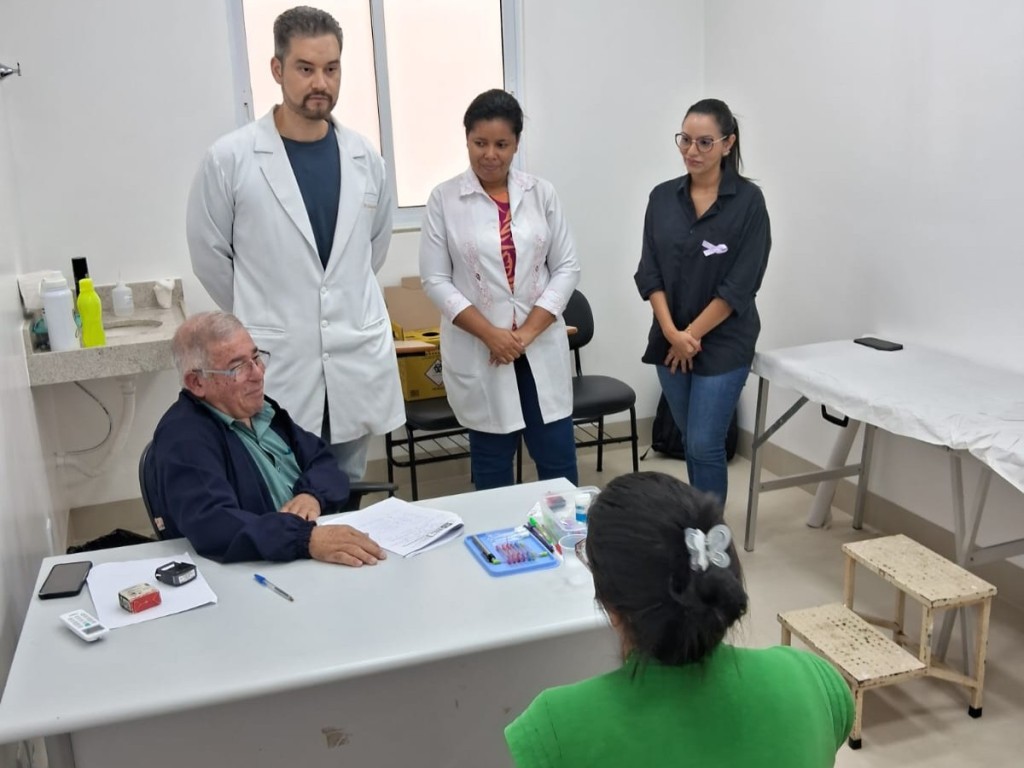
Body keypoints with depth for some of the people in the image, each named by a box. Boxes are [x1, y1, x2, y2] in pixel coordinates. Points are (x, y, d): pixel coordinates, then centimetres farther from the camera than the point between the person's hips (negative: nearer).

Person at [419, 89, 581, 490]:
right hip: (478, 354, -2)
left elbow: (566, 267, 2)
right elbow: (435, 279, -4)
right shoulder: (444, 199, -2)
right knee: (492, 463, 10)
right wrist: (490, 333, -13)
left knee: (558, 460, 7)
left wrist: (528, 331, -9)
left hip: (541, 348, 2)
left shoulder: (541, 193, 4)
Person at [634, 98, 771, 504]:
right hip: (670, 340, 4)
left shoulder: (748, 200, -8)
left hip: (723, 342, -4)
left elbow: (741, 282, -12)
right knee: (691, 441, 15)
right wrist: (672, 332, -11)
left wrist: (694, 334, -12)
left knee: (705, 445, -5)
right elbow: (649, 272, 0)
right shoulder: (663, 197, 3)